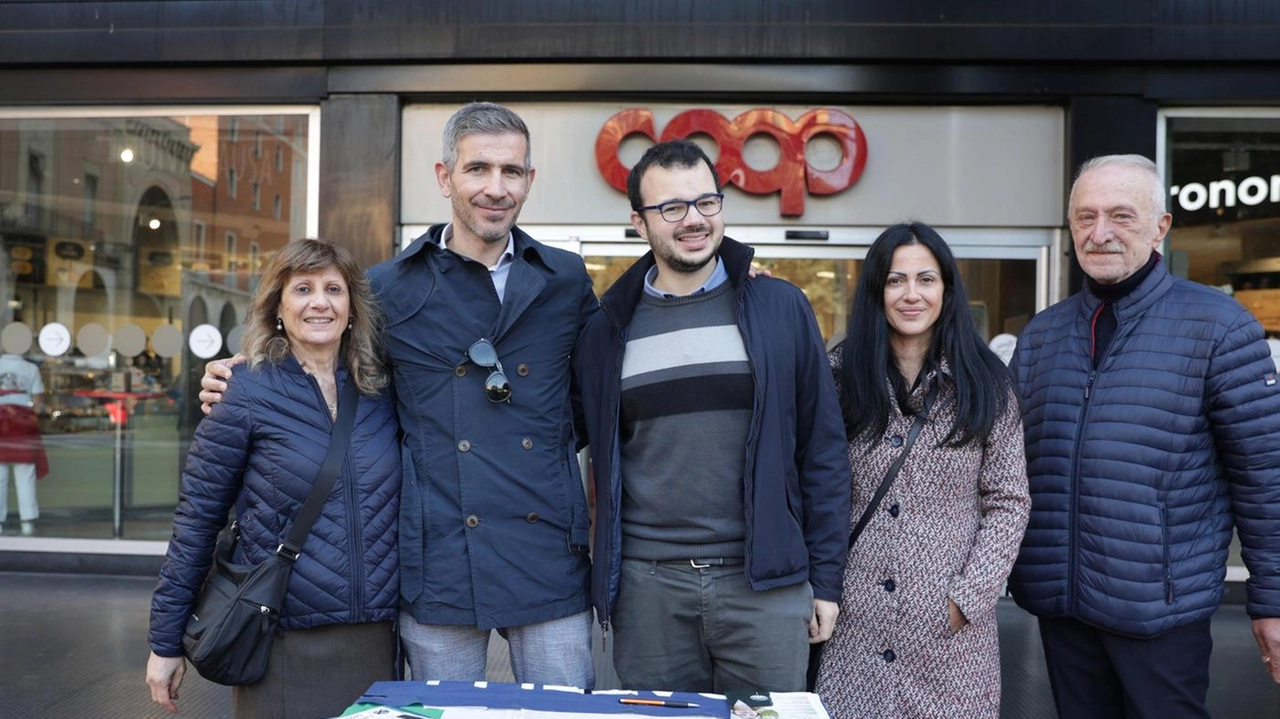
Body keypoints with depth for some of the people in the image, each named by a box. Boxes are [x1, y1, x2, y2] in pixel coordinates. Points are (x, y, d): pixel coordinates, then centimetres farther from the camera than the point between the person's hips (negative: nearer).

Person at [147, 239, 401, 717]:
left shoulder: (382, 390, 3)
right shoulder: (247, 390, -7)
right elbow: (197, 516, -4)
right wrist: (165, 642, -2)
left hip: (376, 641, 4)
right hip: (282, 643, -3)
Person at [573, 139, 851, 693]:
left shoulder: (780, 308, 0)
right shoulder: (607, 330, 4)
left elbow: (821, 451, 2)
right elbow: (600, 462, 10)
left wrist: (825, 579, 1)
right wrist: (602, 581, 8)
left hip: (767, 583, -1)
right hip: (646, 587, 1)